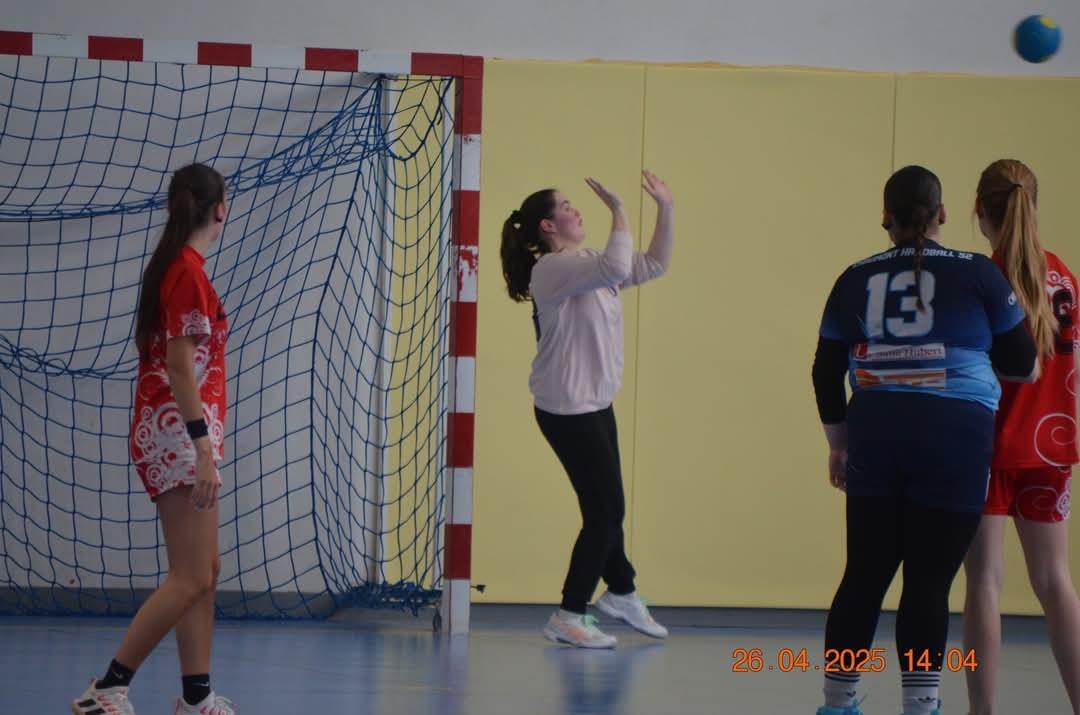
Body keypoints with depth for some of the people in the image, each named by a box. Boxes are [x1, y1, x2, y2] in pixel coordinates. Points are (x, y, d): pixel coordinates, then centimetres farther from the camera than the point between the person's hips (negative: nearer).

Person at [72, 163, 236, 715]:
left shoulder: (172, 266, 13)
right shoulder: (190, 272, -14)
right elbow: (181, 364, -20)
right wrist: (203, 448, -22)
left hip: (172, 438, 10)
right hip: (178, 434, -10)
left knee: (204, 570, 12)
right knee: (191, 579, -10)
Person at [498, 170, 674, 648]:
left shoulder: (587, 265, 12)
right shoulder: (552, 269, -17)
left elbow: (653, 265, 16)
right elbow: (615, 268, -33)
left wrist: (665, 209, 9)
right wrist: (618, 211, -25)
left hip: (595, 404, 9)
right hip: (566, 409, -9)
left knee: (607, 508, 21)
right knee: (604, 510, -7)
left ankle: (621, 593, 38)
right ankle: (568, 617, 0)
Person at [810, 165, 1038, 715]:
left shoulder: (856, 280, 7)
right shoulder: (977, 274, -1)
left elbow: (826, 372, 11)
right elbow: (1021, 363, 6)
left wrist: (838, 443, 22)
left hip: (876, 435, 3)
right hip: (953, 437, -3)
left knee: (864, 576, 11)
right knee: (928, 582, 0)